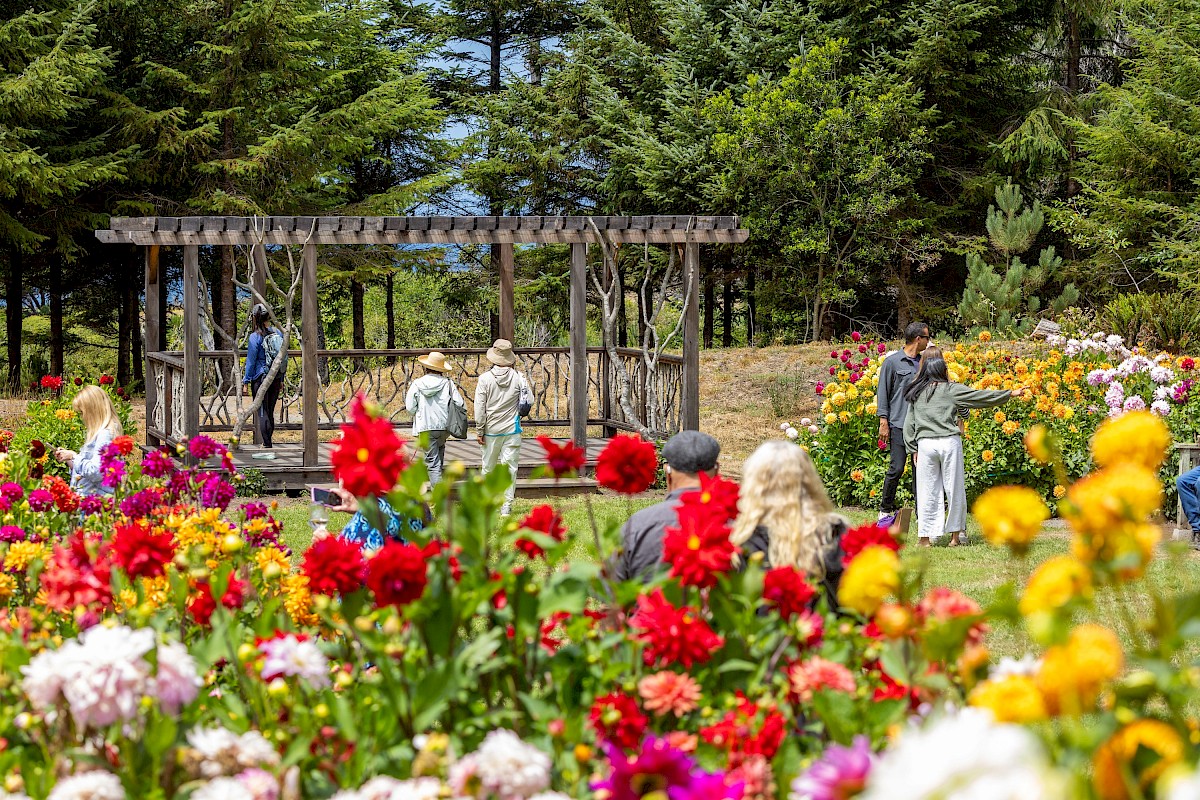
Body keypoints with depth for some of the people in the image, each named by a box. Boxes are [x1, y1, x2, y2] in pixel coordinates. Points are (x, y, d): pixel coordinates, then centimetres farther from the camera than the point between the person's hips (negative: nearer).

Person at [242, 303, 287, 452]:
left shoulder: (255, 337, -13)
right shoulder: (278, 333, 4)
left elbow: (251, 361, -9)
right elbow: (284, 357, 10)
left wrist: (246, 379, 2)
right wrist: (281, 379, 19)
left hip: (260, 378, -6)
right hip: (276, 378, 6)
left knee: (262, 413, -1)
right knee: (270, 413, 15)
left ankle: (267, 445, -5)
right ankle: (268, 443, 22)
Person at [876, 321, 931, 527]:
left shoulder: (924, 363, 15)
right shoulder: (892, 362, -1)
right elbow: (883, 393, 0)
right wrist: (883, 422, -6)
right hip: (899, 425, -5)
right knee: (896, 469, -7)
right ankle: (887, 510, 6)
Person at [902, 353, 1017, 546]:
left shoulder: (916, 394, 13)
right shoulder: (951, 390, 3)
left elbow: (909, 424, 14)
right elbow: (981, 396, 4)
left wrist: (914, 449, 18)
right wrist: (1009, 394, 11)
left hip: (925, 444, 2)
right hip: (949, 443, -2)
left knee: (927, 491, 5)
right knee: (954, 489, 7)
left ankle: (925, 537, 2)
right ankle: (954, 536, 8)